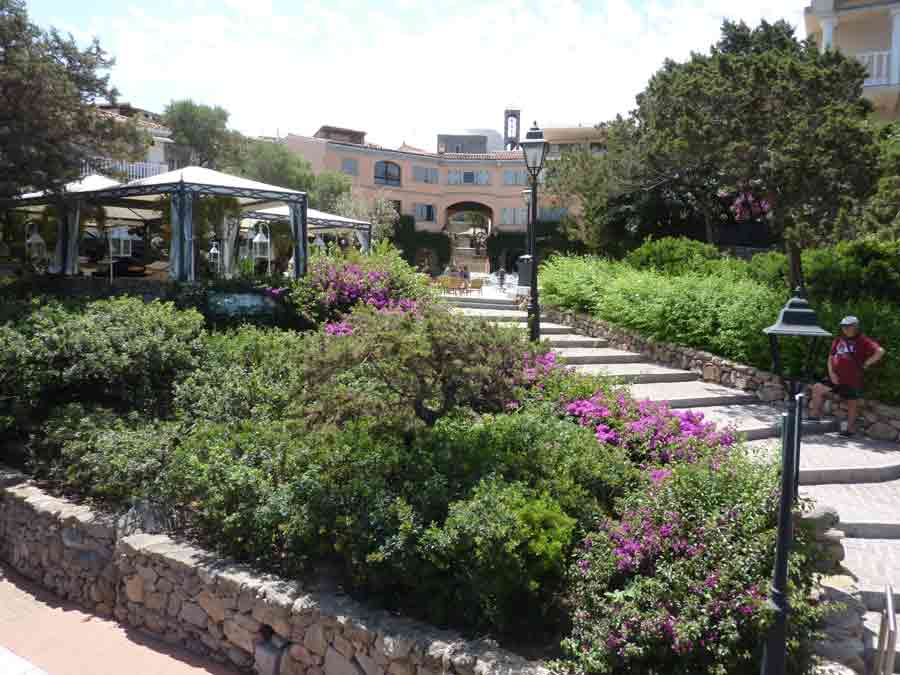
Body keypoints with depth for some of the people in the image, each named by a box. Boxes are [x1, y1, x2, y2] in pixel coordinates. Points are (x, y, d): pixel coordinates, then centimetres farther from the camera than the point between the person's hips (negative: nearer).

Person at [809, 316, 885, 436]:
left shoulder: (862, 341, -10)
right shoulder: (839, 340, 8)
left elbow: (880, 351, -22)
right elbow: (831, 357, 12)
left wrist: (866, 364, -17)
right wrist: (831, 372, 0)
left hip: (853, 379, -5)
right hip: (837, 378, 6)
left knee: (852, 403, 7)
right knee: (817, 388, -4)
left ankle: (850, 429, 19)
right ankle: (815, 414, 7)